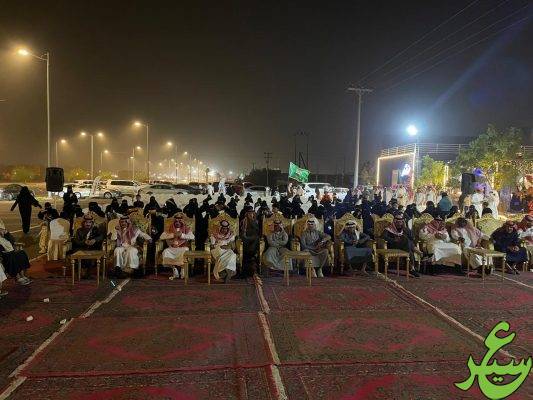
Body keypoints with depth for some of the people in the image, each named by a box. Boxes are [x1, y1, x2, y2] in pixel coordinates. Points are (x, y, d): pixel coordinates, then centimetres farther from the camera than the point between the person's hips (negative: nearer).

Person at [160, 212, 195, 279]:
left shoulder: (186, 228, 7)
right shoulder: (170, 228, 12)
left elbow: (192, 237, -8)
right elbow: (162, 236, 0)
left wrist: (182, 235, -17)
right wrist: (173, 235, -11)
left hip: (183, 248, -2)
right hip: (172, 248, 2)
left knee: (184, 252, -35)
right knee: (166, 252, -29)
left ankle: (182, 269, -17)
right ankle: (174, 268, -18)